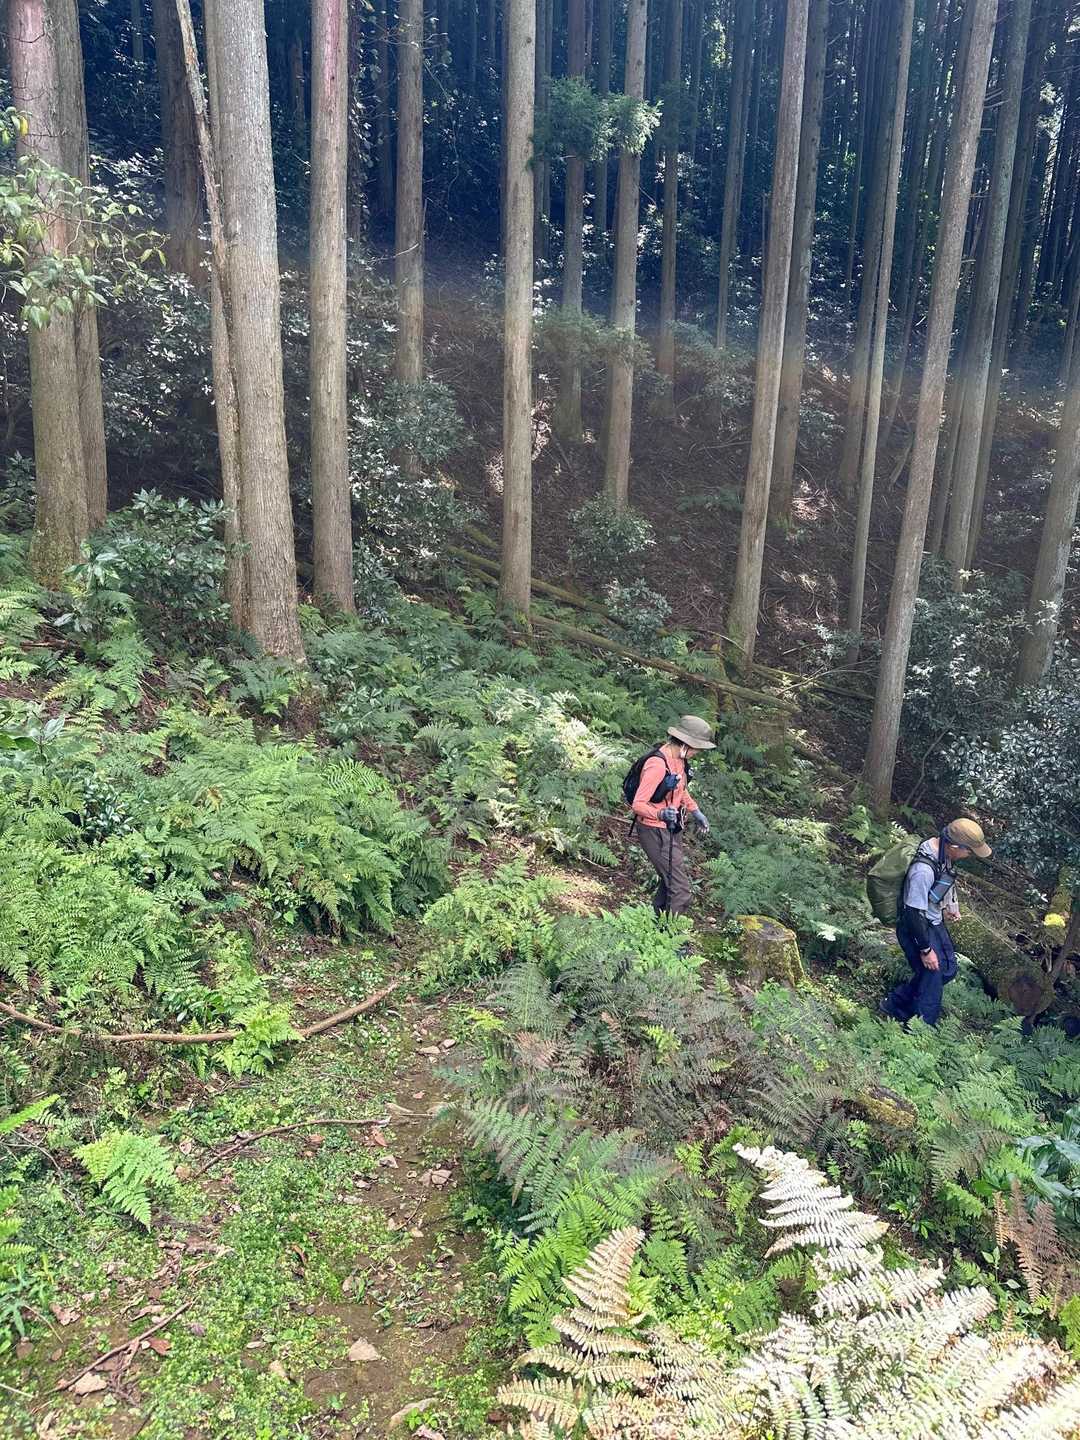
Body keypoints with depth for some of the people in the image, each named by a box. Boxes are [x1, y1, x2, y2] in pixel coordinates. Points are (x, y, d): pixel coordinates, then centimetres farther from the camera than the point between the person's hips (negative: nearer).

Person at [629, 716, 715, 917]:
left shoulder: (679, 758, 2)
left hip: (672, 829, 10)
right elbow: (638, 805, -28)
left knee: (669, 882, 21)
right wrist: (661, 814, -44)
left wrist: (695, 812, 17)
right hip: (655, 832, -10)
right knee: (680, 889, -10)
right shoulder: (658, 764, -27)